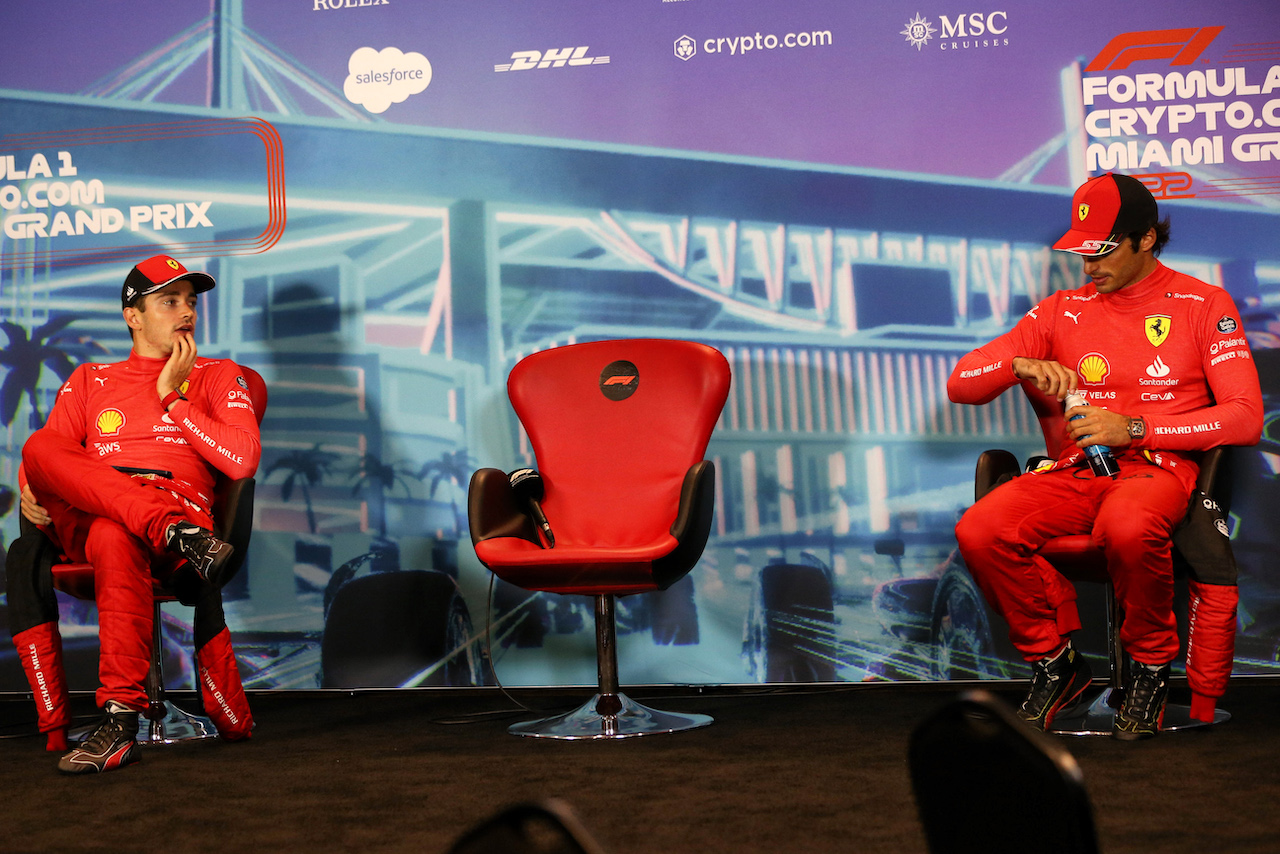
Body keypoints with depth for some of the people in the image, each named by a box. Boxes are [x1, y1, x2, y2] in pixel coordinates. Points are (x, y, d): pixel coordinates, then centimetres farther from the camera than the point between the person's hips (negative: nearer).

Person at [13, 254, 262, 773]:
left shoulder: (217, 376, 19)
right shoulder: (88, 381, 27)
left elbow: (243, 460, 3)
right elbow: (46, 454, 17)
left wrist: (172, 397, 4)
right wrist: (32, 487, -7)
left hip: (178, 505, -3)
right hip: (81, 521, 3)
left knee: (115, 539, -39)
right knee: (39, 446, -27)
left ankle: (120, 722, -41)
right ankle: (179, 533, -41)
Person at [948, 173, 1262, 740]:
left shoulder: (1203, 305, 6)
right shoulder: (1061, 311, 13)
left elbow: (1246, 418, -3)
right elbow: (960, 384, 8)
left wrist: (1134, 428, -13)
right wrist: (1021, 366, -14)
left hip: (1159, 466, -3)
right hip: (1075, 472, 4)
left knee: (1126, 528, -40)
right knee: (979, 533, -25)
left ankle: (1151, 668, -10)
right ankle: (1055, 665, -2)